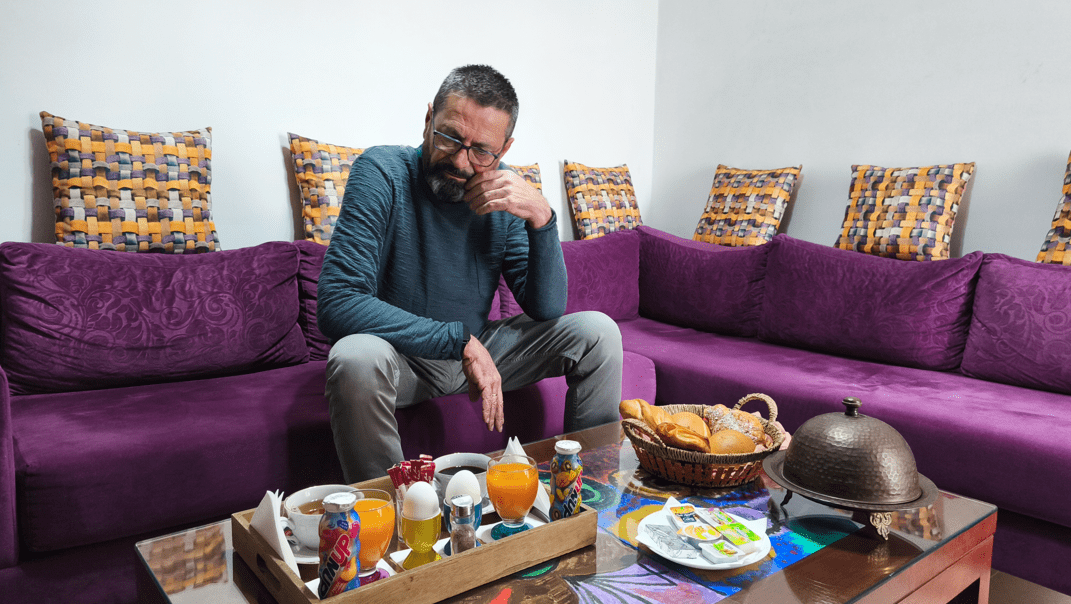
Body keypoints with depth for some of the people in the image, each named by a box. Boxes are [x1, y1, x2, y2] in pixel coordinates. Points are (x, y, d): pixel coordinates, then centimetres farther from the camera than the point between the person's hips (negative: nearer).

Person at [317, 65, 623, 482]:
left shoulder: (503, 191, -7)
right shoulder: (382, 173, -19)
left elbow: (547, 309, -10)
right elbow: (335, 305, -29)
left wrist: (540, 217, -27)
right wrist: (460, 341, -31)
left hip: (476, 349, 4)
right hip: (402, 357, -4)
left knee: (598, 332, -9)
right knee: (357, 358, -38)